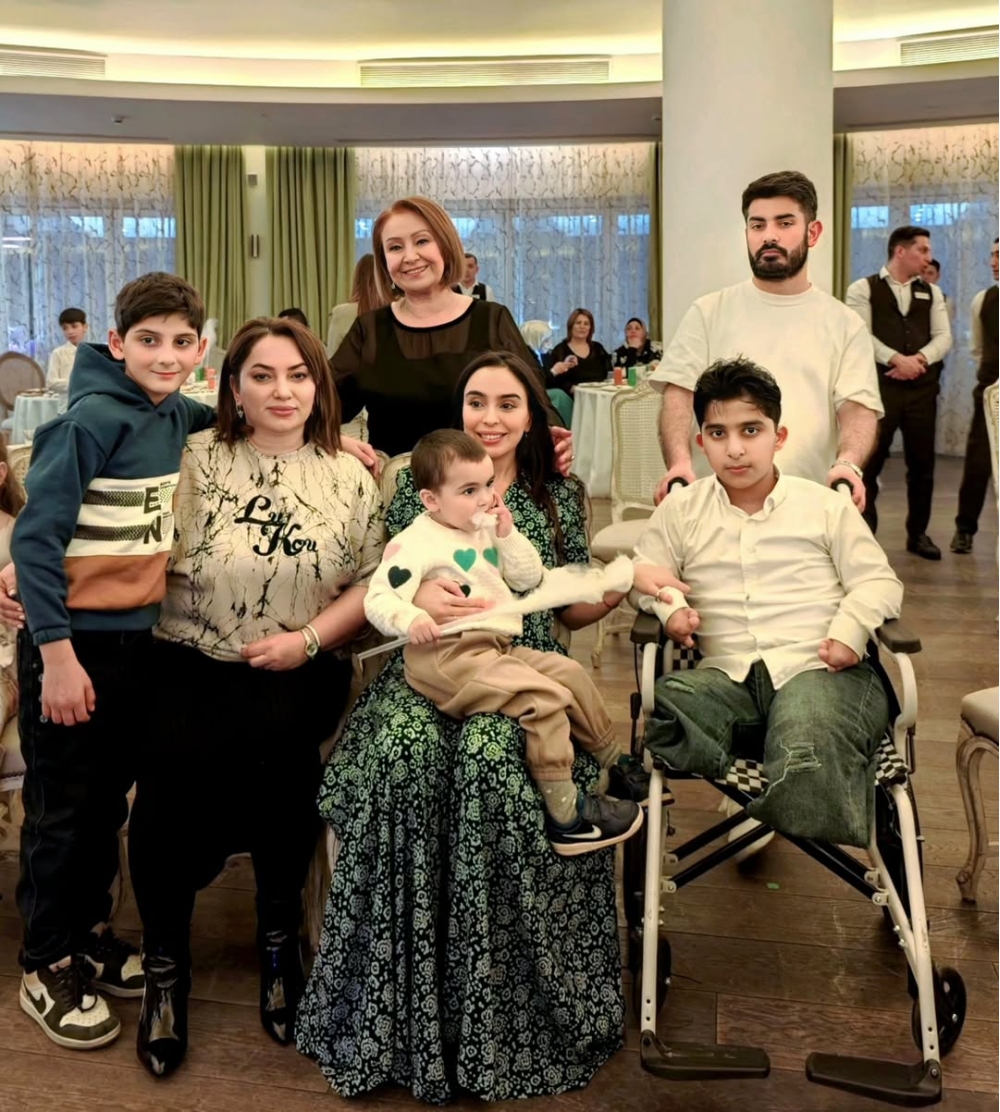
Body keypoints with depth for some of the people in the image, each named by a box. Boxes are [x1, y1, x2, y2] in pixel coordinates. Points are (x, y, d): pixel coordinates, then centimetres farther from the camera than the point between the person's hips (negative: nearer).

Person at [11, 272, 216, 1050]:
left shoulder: (176, 414, 1)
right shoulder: (94, 417, -19)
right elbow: (35, 539, -19)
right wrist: (56, 653, -22)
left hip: (140, 635, 7)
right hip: (76, 639, -6)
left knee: (111, 800, 18)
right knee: (62, 809, 7)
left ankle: (91, 934, 35)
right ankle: (49, 966, 23)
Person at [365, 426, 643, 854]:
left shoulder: (486, 531, 19)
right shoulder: (417, 542, -9)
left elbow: (530, 577, 19)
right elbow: (377, 599, -18)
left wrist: (508, 534, 5)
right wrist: (410, 619, -38)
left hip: (499, 648, 9)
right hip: (449, 655, -9)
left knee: (570, 673, 6)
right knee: (543, 697, -23)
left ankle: (615, 764, 25)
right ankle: (564, 816, -18)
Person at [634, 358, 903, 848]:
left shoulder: (826, 505, 12)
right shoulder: (681, 510, 16)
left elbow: (877, 581, 9)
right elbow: (643, 572, 16)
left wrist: (851, 628, -10)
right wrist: (669, 605, -6)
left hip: (818, 667, -2)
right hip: (728, 675, 3)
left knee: (806, 748, -37)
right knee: (660, 705, -33)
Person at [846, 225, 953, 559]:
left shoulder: (931, 292, 15)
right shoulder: (863, 289, 1)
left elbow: (943, 336, 7)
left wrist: (919, 359, -13)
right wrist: (896, 359, -19)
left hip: (922, 388, 4)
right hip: (879, 386, -4)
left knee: (922, 464, 9)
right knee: (869, 463, -2)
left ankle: (917, 534, 21)